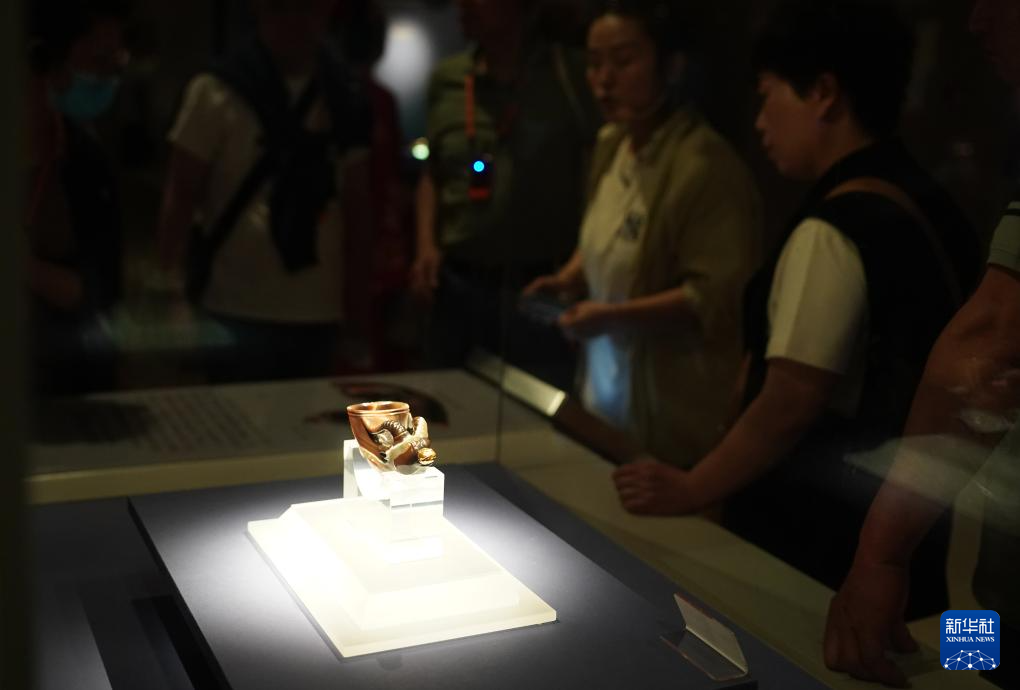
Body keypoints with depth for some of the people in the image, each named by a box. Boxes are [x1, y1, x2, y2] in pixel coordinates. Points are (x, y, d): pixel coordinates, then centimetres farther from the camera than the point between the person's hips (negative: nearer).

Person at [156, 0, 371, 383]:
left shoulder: (346, 98, 5)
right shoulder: (218, 91, -7)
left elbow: (355, 201, 10)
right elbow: (181, 194, -5)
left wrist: (356, 293, 7)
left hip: (318, 312, 4)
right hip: (237, 312, -4)